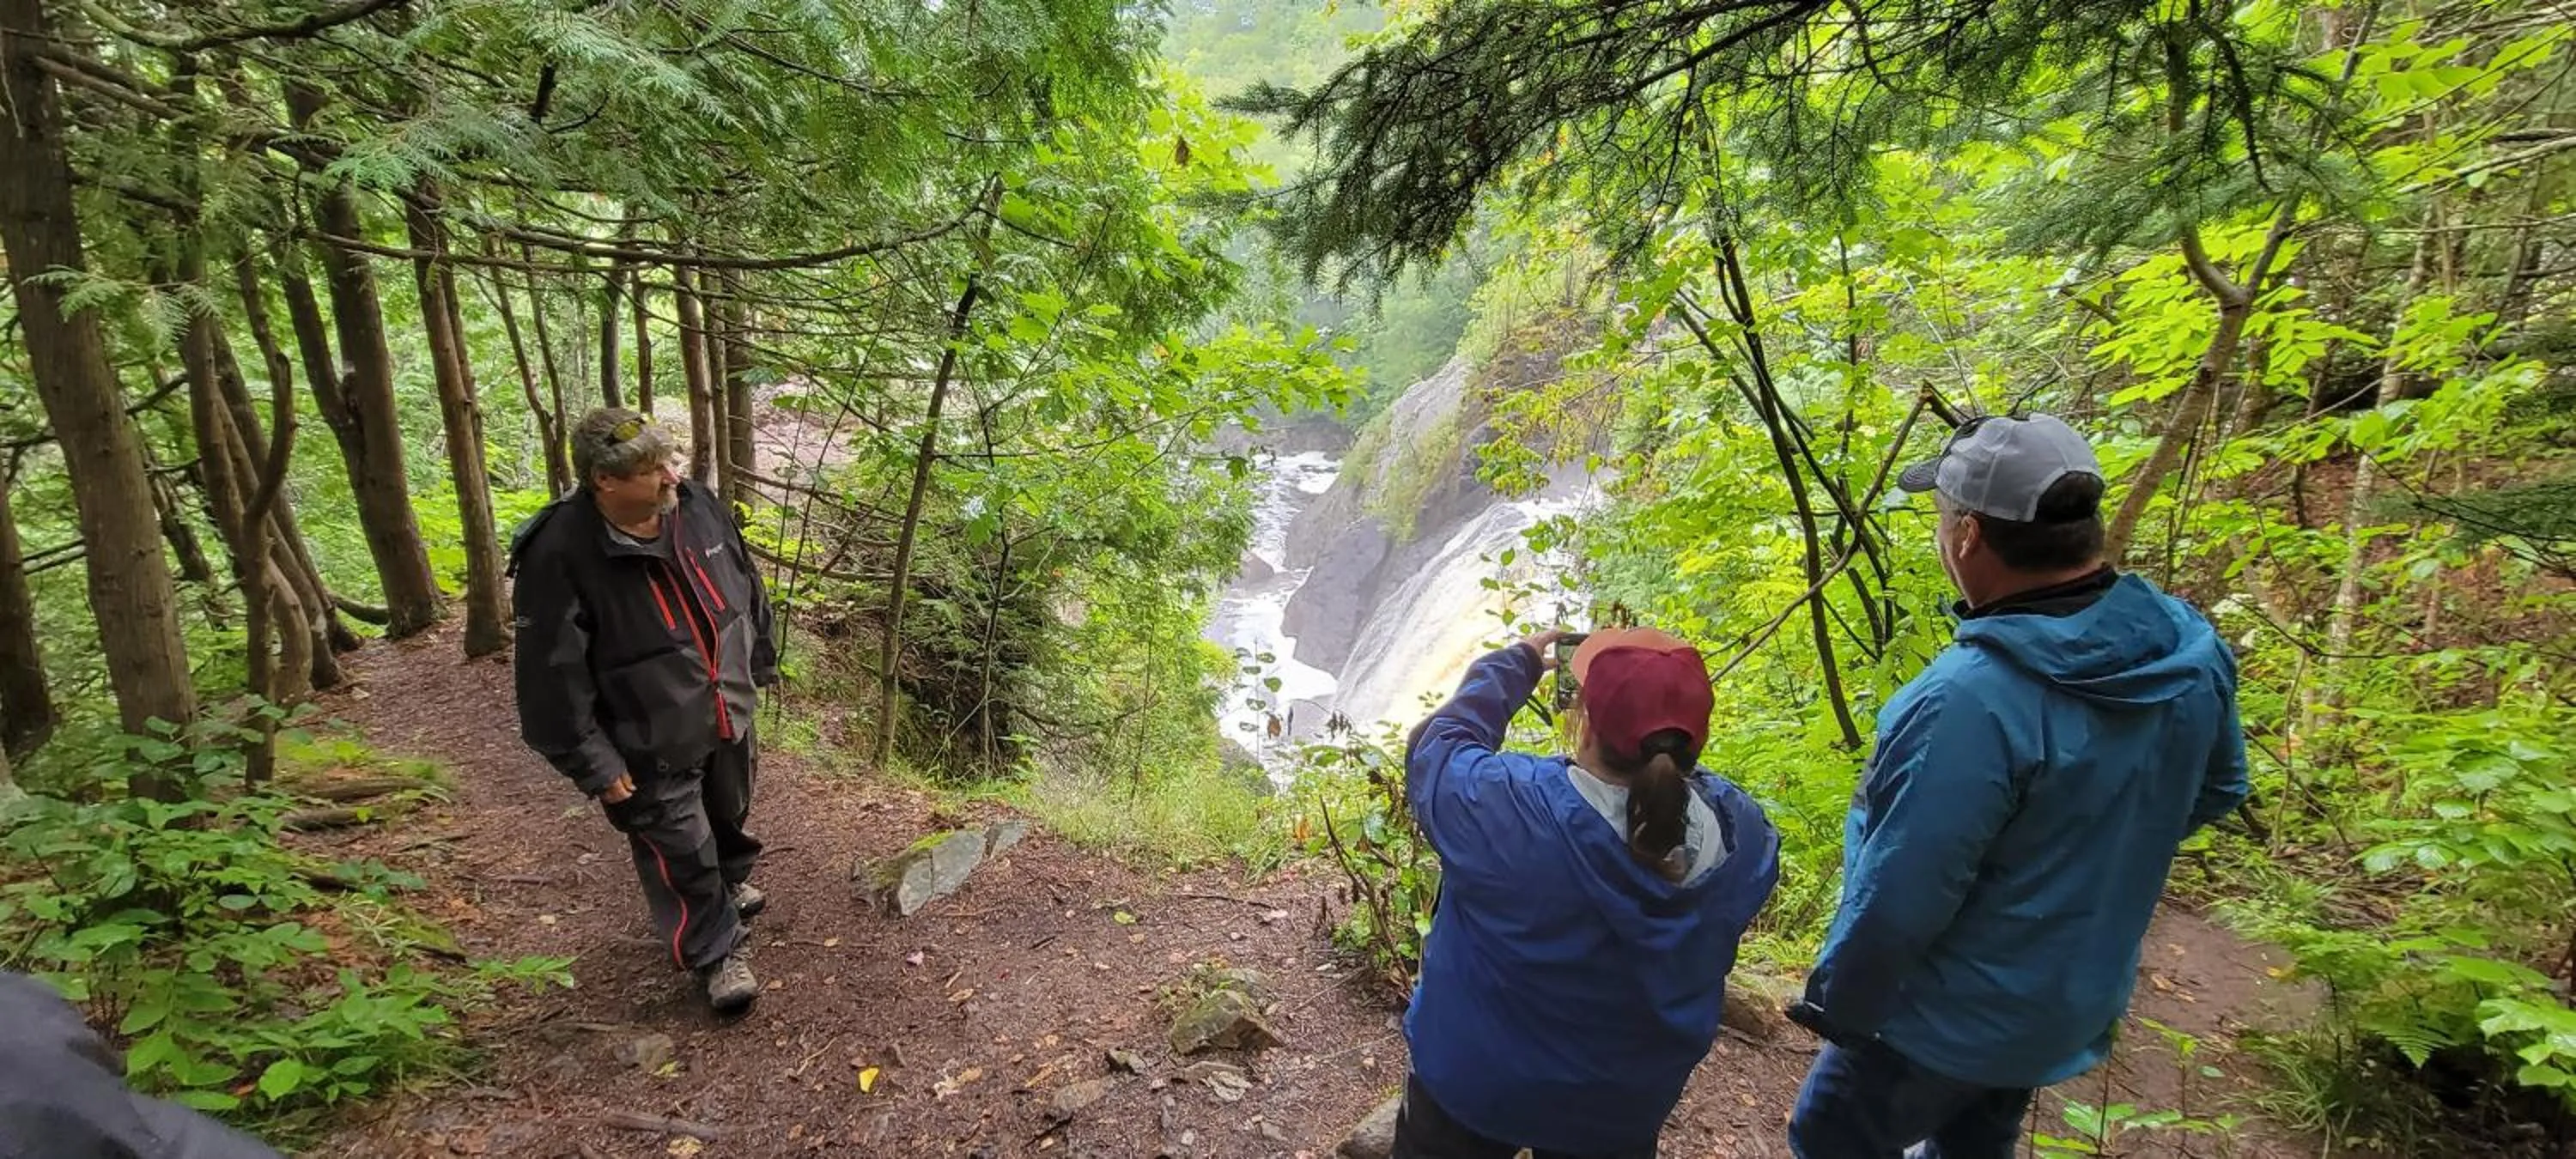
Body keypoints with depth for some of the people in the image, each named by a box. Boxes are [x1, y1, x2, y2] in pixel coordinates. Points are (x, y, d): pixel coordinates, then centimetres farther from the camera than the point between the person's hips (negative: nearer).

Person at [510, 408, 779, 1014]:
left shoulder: (696, 505, -10)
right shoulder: (561, 555, -26)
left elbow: (747, 587, 7)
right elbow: (553, 675, -20)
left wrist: (760, 663, 15)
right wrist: (594, 763, -16)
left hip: (729, 716, 6)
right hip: (653, 747, -6)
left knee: (729, 815, 27)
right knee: (681, 851, 7)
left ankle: (731, 879, 57)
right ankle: (716, 953, 28)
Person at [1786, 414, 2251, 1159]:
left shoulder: (1969, 699, -39)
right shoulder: (2190, 649, -12)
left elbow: (1900, 898, -30)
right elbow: (2217, 791, 7)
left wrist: (1835, 1002, -12)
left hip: (1953, 1020, -7)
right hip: (2078, 999, 7)